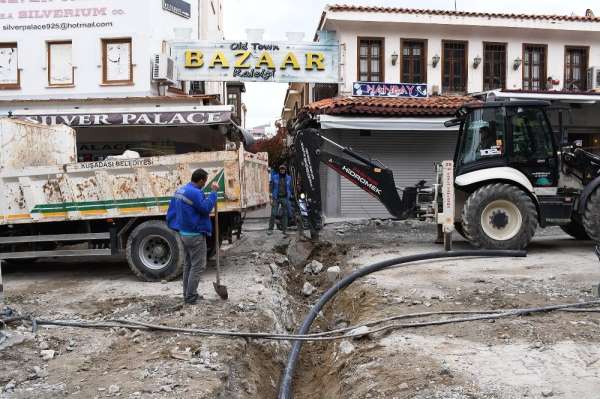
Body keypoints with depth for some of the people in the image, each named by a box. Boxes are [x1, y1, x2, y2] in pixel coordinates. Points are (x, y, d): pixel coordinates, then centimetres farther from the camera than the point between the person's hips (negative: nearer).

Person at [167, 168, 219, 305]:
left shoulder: (180, 190, 9)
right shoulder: (195, 193, -22)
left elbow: (171, 210, 13)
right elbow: (206, 208, -24)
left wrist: (174, 226, 20)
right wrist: (214, 192, -19)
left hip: (184, 233, 10)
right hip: (195, 235, -10)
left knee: (188, 263, 18)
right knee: (198, 266, -2)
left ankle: (188, 293, 26)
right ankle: (190, 297, 1)